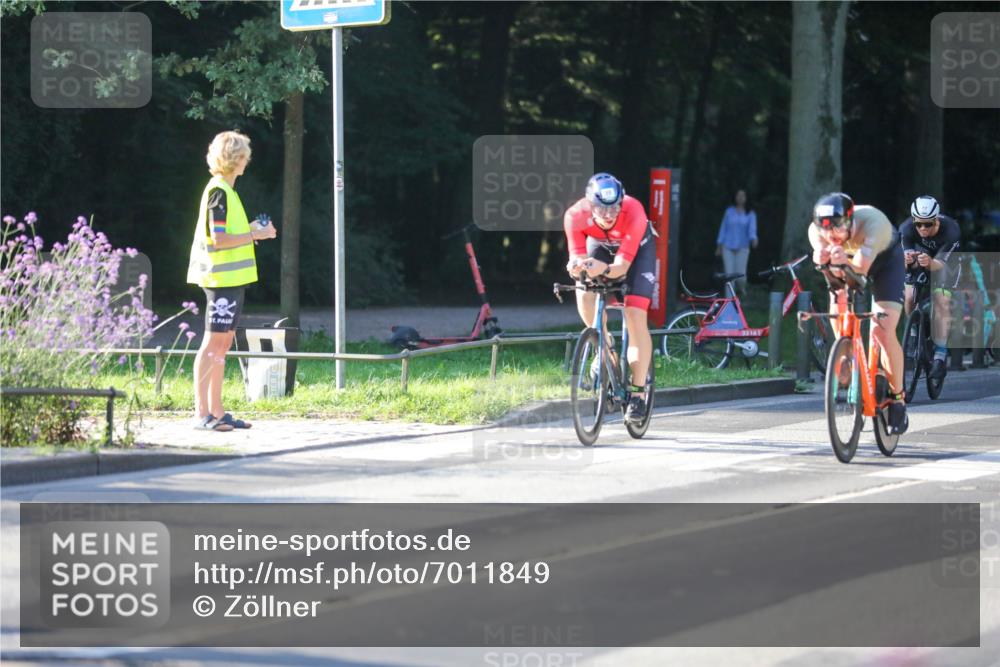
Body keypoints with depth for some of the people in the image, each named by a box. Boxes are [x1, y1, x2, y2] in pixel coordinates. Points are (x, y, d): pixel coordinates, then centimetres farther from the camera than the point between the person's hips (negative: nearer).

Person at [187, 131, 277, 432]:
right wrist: (255, 235, -13)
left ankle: (216, 411, 14)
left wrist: (250, 229, 13)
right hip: (222, 277, -10)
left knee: (223, 342, 11)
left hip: (231, 278, 10)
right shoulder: (219, 192, -14)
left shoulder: (223, 190, 17)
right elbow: (218, 239, -20)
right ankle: (201, 413, -10)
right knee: (213, 342, -9)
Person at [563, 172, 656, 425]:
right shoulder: (575, 215, -34)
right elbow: (577, 257, -30)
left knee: (635, 316, -16)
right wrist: (576, 266, -53)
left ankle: (637, 392, -8)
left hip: (637, 247, -2)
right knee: (585, 297, -24)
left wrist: (604, 269, -59)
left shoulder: (634, 213, -39)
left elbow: (622, 266, -38)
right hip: (600, 244, 3)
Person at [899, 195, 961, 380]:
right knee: (909, 298, -14)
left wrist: (929, 263, -62)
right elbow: (909, 259, -32)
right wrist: (908, 259, -57)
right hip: (920, 256, 3)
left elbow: (940, 263, -39)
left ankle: (940, 357, -19)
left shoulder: (950, 231, -37)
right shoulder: (906, 229, -30)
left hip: (946, 261, -3)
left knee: (942, 303, -19)